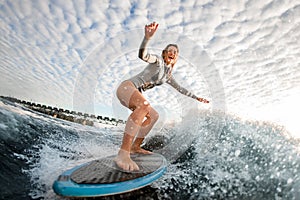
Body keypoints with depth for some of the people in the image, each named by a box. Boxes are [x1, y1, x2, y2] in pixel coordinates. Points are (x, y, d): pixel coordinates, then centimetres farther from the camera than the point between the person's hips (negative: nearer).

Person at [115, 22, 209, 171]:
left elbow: (180, 89, 31)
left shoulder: (168, 76, 21)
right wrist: (147, 38, -41)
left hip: (135, 94, 10)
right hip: (127, 86, -10)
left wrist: (196, 98, 34)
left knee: (153, 116, 14)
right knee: (145, 106, -37)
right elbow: (143, 55, -23)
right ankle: (123, 154, -44)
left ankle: (135, 147, 12)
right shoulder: (158, 60, -2)